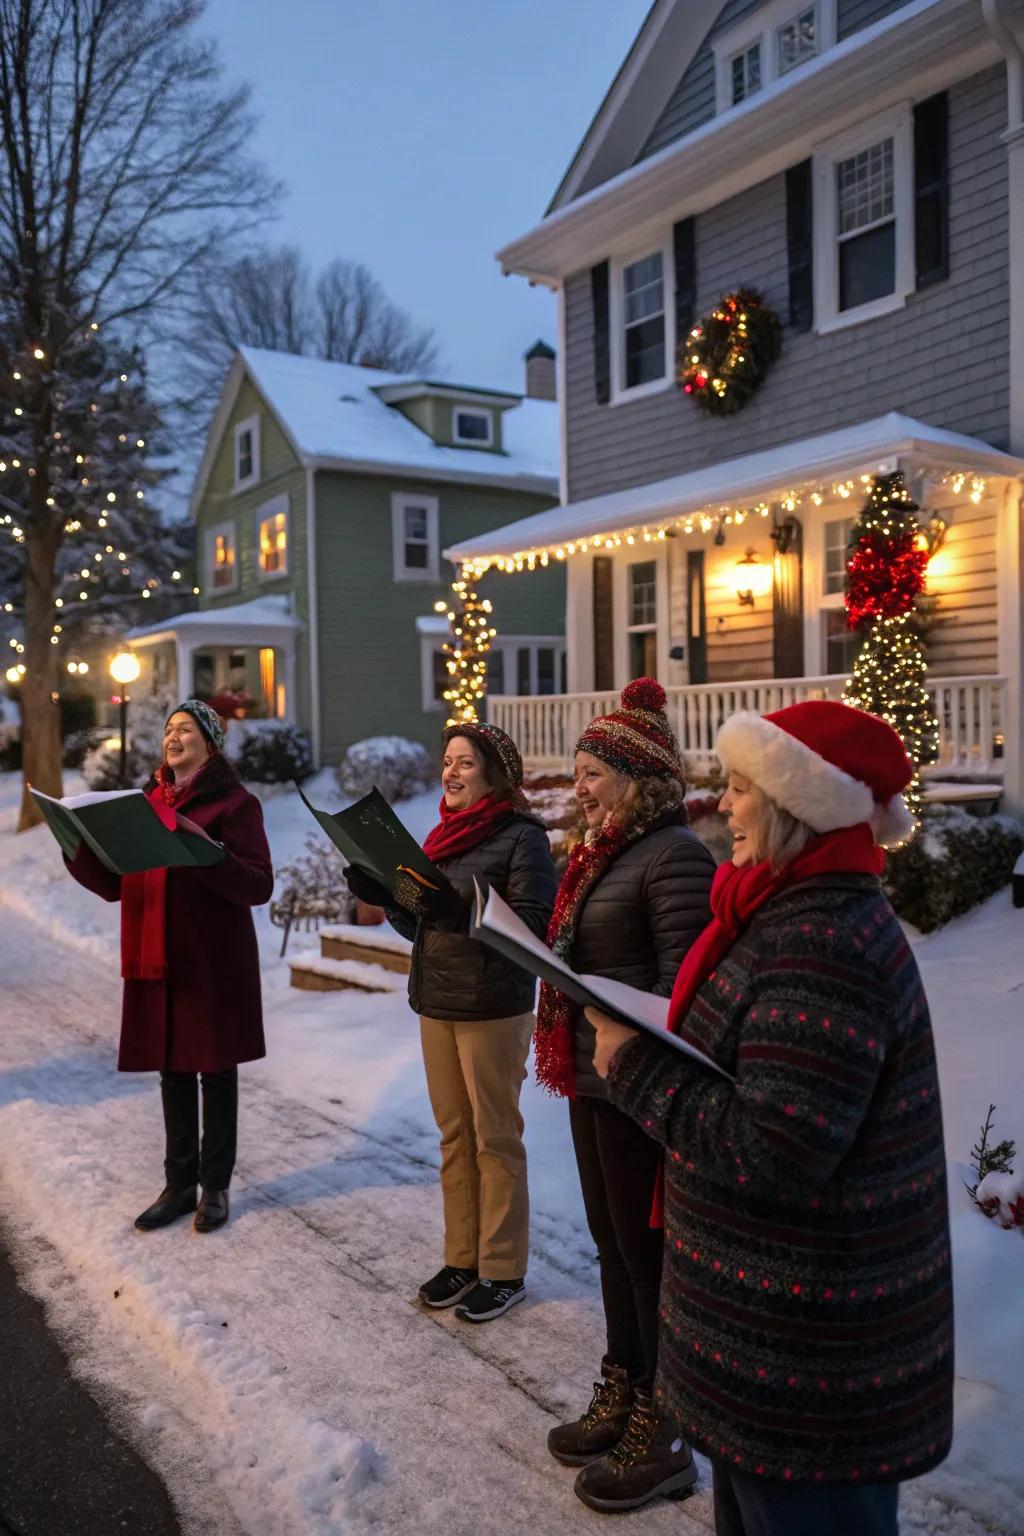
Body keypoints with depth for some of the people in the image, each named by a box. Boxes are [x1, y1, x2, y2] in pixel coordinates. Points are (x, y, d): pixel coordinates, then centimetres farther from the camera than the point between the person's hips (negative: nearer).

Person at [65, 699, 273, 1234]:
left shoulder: (233, 802, -6)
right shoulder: (149, 801, 11)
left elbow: (259, 885, -16)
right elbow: (115, 884, 10)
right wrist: (79, 848, -6)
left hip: (214, 961, -5)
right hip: (157, 958, 5)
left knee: (215, 1070, 6)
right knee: (172, 1071, 13)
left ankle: (215, 1187, 19)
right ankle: (179, 1185, 25)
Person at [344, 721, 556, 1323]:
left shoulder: (522, 837, -11)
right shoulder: (444, 835, 12)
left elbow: (534, 925, -20)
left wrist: (460, 912, -31)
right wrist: (385, 897, -1)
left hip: (493, 1008, -7)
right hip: (436, 1003, 7)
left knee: (495, 1138, 4)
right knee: (453, 1136, 15)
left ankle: (503, 1271, 18)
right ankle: (462, 1258, 29)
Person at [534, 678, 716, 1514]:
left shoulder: (672, 855, -18)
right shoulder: (609, 848, 11)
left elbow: (682, 983, -23)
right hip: (593, 1080, 9)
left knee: (647, 1255, 5)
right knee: (612, 1245, 20)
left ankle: (659, 1441, 22)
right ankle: (620, 1401, 37)